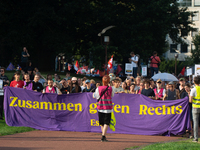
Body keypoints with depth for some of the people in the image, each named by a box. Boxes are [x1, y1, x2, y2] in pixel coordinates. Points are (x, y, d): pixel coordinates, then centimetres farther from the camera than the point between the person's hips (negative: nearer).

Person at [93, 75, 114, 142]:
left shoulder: (98, 88, -5)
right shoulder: (110, 88, -5)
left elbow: (94, 96, 4)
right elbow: (112, 95, 13)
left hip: (100, 107, 1)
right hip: (108, 107, -1)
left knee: (102, 123, 14)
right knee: (106, 123, -3)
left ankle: (104, 136, 23)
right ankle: (103, 136, -16)